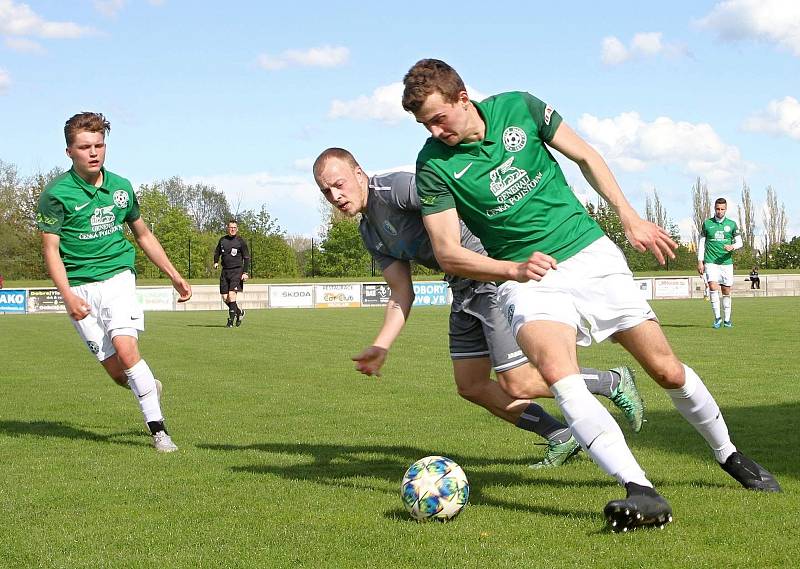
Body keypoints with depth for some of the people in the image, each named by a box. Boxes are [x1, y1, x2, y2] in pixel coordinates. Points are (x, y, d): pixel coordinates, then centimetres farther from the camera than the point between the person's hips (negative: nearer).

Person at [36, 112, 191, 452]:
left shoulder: (120, 187, 7)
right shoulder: (57, 193, -6)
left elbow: (143, 235, 21)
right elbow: (50, 251, -7)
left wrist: (174, 276, 21)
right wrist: (68, 296, -19)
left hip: (117, 276, 1)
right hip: (79, 287, -1)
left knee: (125, 349, -21)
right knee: (117, 373, -5)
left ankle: (158, 430, -14)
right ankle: (150, 387, 28)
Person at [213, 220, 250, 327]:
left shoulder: (240, 242, -3)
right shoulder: (222, 240, 9)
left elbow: (247, 258, 0)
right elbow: (217, 252, 27)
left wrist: (245, 273, -8)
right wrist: (216, 262, 10)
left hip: (236, 271, -5)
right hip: (225, 271, 5)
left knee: (231, 295, -16)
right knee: (225, 298, 2)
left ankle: (231, 320, -9)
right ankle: (239, 312, 25)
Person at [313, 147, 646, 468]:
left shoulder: (394, 187, -15)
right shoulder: (370, 233, 14)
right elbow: (401, 294, 15)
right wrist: (380, 347, 1)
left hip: (496, 272, -10)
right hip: (465, 288, 10)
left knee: (518, 385, -11)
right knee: (471, 386, 10)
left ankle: (614, 382, 10)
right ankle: (561, 438, 21)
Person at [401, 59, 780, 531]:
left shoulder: (519, 108, -6)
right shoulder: (434, 165, -9)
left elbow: (585, 156, 8)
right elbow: (447, 252, -10)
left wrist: (629, 217, 4)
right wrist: (515, 269, -23)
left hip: (589, 253, 2)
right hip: (526, 276, -1)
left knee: (668, 370, 4)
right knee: (555, 368, -32)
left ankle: (731, 457, 30)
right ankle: (642, 491, -38)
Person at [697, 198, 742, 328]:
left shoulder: (732, 224, 7)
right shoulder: (707, 223, 6)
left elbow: (739, 243, 8)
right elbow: (701, 243, 10)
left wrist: (733, 247, -15)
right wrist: (700, 261, 3)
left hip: (726, 262, 1)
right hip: (711, 262, -1)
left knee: (726, 291, 6)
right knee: (713, 287, -19)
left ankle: (727, 319, 17)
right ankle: (717, 318, -11)